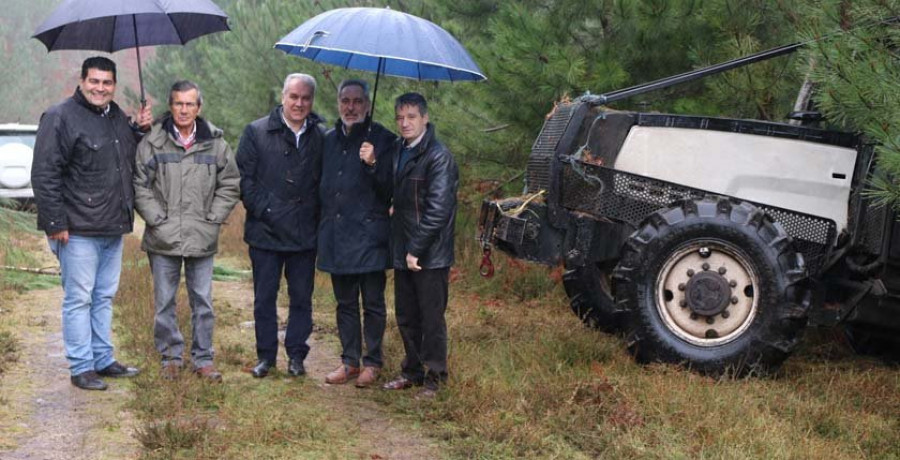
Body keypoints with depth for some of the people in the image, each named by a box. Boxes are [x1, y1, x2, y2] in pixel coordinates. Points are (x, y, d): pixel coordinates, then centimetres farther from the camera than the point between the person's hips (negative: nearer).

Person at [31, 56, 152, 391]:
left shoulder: (118, 117, 13)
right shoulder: (61, 118, -10)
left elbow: (131, 161, 25)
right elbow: (44, 175, -14)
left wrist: (140, 130, 8)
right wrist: (56, 223, -17)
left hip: (113, 229, 8)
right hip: (78, 230, -8)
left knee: (105, 297, 15)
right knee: (79, 299, -1)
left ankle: (103, 360, 25)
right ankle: (81, 367, 6)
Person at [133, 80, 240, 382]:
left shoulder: (216, 144, 3)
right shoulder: (152, 143, -1)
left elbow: (230, 186, 8)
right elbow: (140, 187, 0)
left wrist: (211, 219, 0)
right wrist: (157, 219, -7)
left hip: (202, 239, 1)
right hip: (163, 239, -1)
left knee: (203, 301, 7)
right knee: (164, 302, 7)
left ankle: (203, 359, 18)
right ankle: (171, 357, 20)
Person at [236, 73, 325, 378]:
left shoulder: (322, 137, 6)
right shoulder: (257, 132, 0)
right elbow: (244, 178, -3)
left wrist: (318, 216, 0)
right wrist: (263, 211, -10)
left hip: (305, 235, 1)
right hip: (265, 232, -1)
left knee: (301, 298, 8)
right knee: (264, 298, 7)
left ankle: (296, 355, 19)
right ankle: (266, 356, 18)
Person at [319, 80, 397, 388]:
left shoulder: (382, 140, -4)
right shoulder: (330, 140, 12)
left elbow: (390, 189, -9)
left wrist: (373, 164, -25)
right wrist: (324, 221, 9)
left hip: (369, 235, -5)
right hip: (336, 236, 5)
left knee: (372, 304, 3)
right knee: (345, 303, 12)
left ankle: (372, 363, 13)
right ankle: (349, 361, 21)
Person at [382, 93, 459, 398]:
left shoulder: (439, 157, -15)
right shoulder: (398, 151, 10)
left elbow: (438, 209, -20)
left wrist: (417, 249, -19)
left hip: (430, 255, -8)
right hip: (403, 251, 8)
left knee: (431, 318, 2)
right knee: (406, 317, 16)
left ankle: (434, 377, 14)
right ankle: (413, 370, 30)